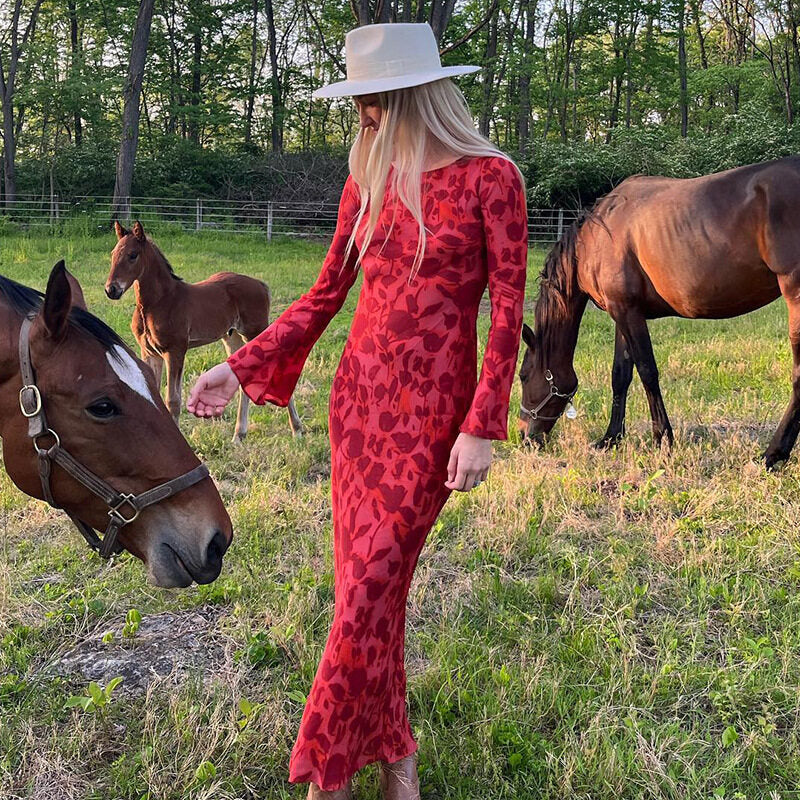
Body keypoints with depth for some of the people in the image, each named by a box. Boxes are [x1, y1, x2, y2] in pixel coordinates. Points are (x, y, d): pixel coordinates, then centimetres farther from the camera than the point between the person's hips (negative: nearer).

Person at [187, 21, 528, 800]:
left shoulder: (490, 178, -6)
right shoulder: (367, 182, 8)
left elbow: (508, 312, -8)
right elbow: (324, 295, 12)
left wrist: (483, 428, -14)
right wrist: (240, 367, 6)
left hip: (434, 410, -5)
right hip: (360, 394, 5)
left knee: (370, 586, -4)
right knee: (366, 580, 8)